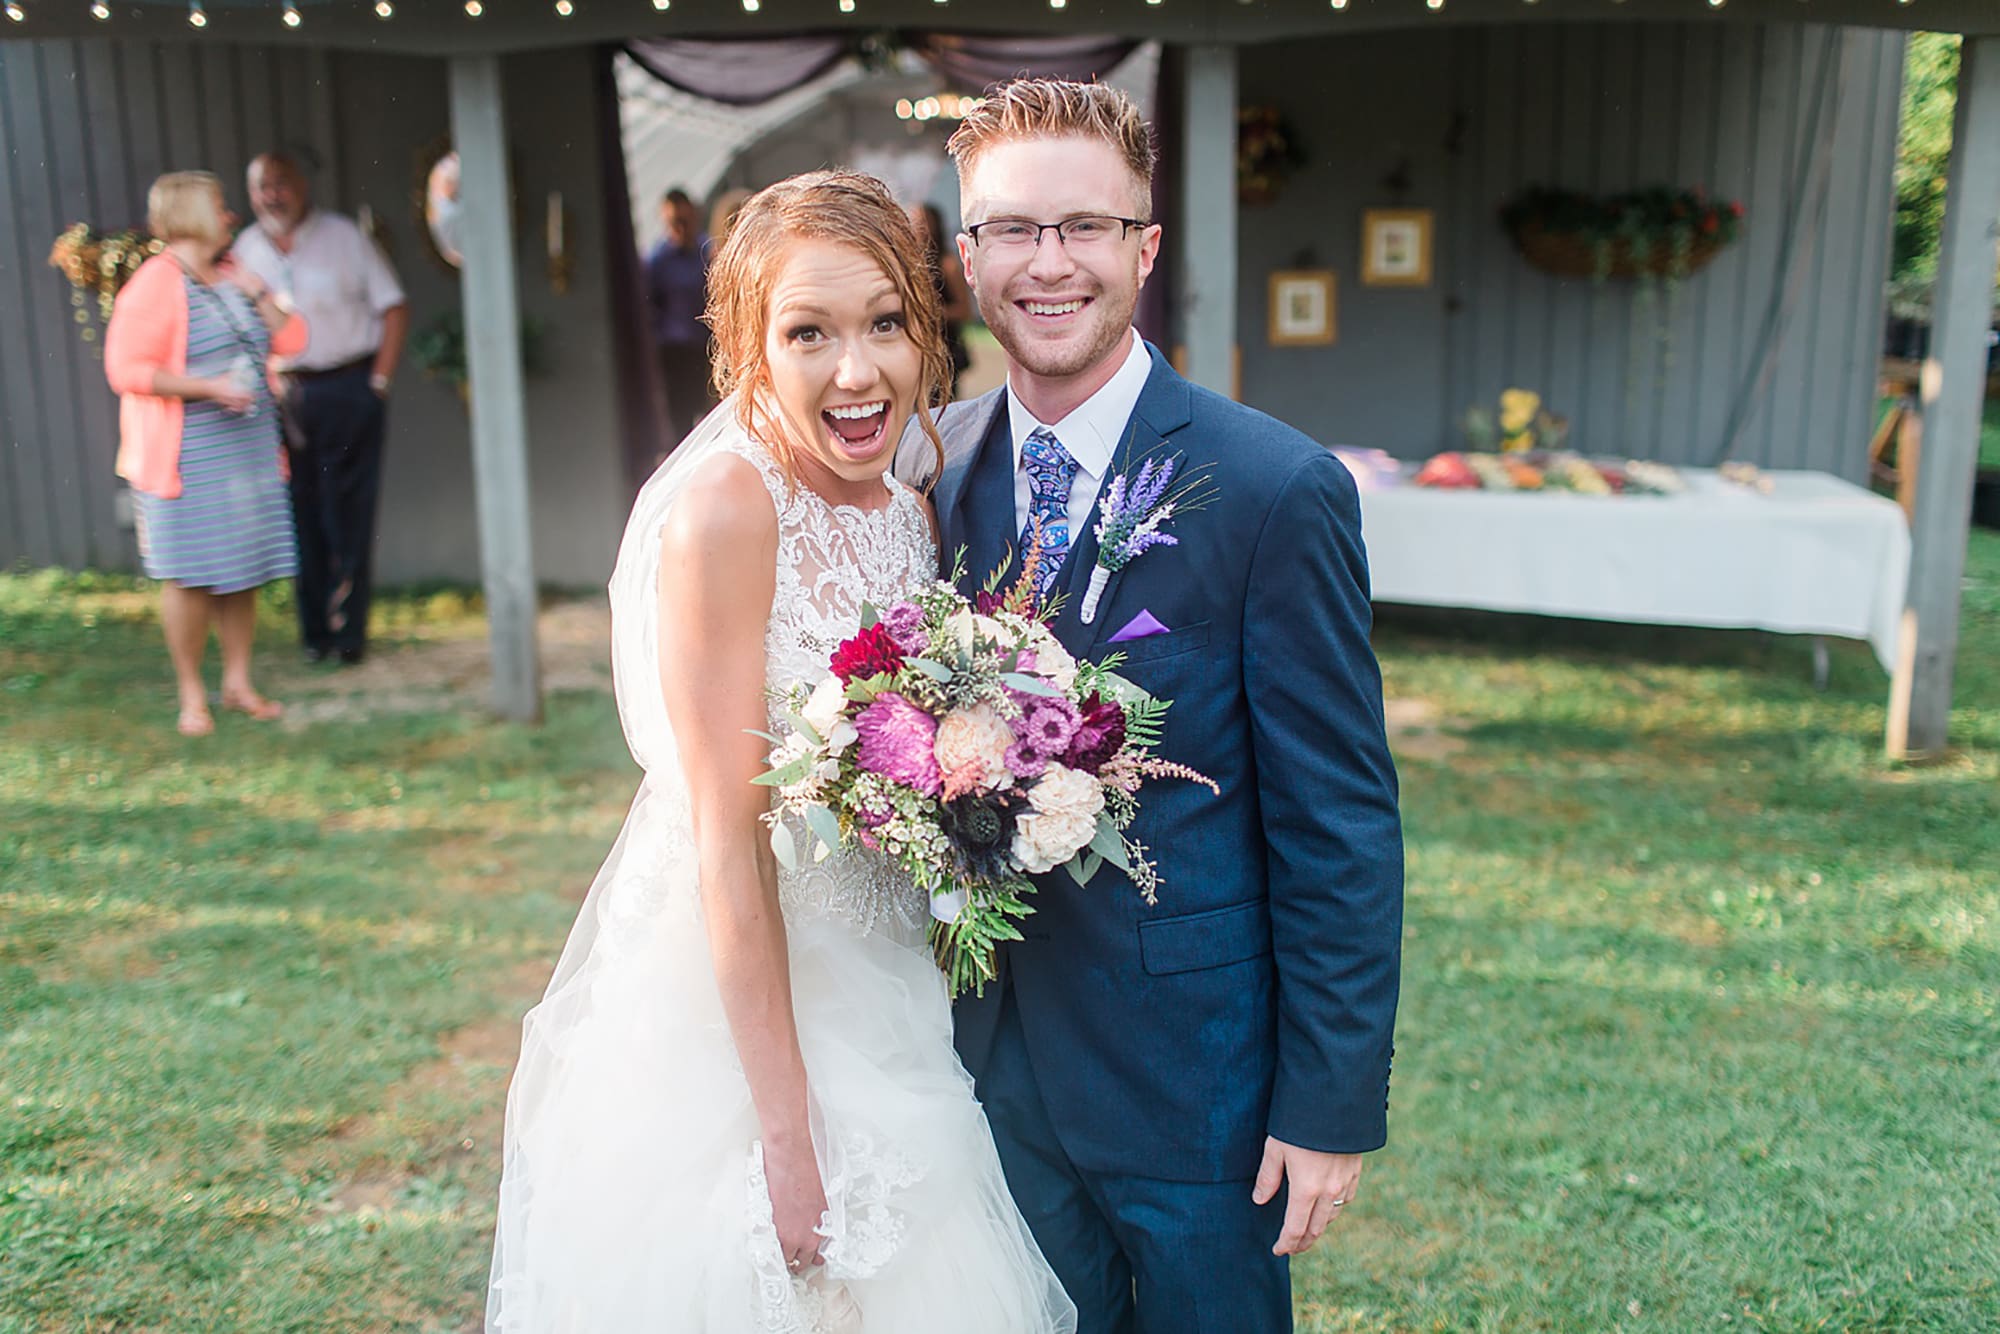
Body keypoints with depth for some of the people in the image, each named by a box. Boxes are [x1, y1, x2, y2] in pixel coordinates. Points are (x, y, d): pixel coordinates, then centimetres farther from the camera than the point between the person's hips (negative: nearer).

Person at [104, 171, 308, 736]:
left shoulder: (230, 278, 14)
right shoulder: (155, 283, -9)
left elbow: (291, 340, 13)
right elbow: (125, 368, -15)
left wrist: (258, 294, -1)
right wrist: (208, 387, -21)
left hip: (248, 448, 7)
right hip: (188, 453, -7)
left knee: (244, 571, 8)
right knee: (191, 576, -3)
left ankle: (238, 682, 19)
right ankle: (192, 695, 8)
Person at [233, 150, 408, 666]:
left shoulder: (343, 236, 2)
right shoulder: (246, 249, 11)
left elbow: (393, 309, 1)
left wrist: (378, 382, -6)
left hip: (347, 390, -3)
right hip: (282, 397, 3)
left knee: (349, 515, -4)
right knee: (302, 516, 3)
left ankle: (349, 631, 3)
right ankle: (315, 632, 12)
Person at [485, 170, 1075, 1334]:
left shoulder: (913, 514, 1)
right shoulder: (724, 508, -21)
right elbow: (728, 844, -21)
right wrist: (788, 1129, -18)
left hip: (882, 1000, 7)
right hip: (729, 1005, -7)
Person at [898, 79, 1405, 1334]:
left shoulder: (1276, 489, -17)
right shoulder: (935, 466, -1)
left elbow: (1341, 829, -13)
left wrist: (1334, 1102, -12)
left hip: (1196, 1076, -4)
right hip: (1001, 1063, 5)